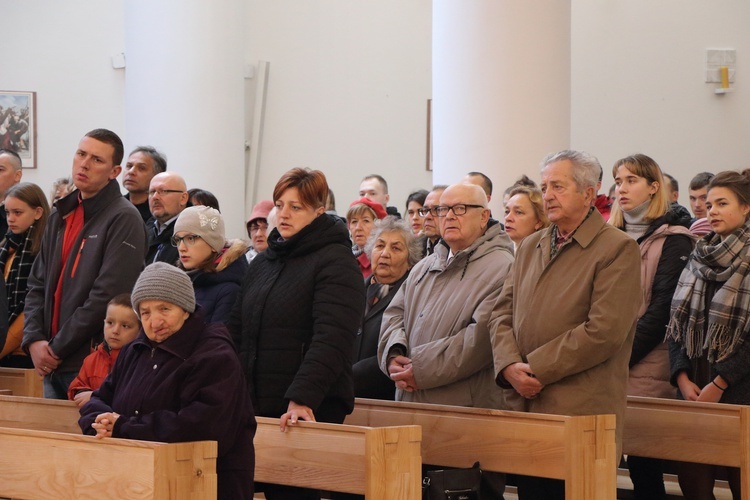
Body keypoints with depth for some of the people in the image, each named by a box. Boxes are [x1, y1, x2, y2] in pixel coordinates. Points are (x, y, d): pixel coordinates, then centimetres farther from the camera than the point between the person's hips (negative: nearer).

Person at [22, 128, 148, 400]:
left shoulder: (124, 220, -10)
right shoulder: (60, 216, 14)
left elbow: (107, 296, -18)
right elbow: (38, 285, 14)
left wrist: (58, 349, -15)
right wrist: (34, 340, -2)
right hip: (52, 367, 7)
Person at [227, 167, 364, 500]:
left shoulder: (335, 263, -7)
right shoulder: (263, 263, 18)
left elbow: (331, 340, -18)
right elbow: (237, 329, 21)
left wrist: (302, 398, -27)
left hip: (311, 410, -7)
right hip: (255, 405, 7)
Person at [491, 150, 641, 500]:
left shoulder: (617, 249, -6)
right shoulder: (531, 247, 18)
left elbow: (604, 331, -15)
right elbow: (503, 313, 14)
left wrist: (536, 367, -13)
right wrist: (510, 366, -6)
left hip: (582, 414, -6)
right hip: (526, 408, 6)